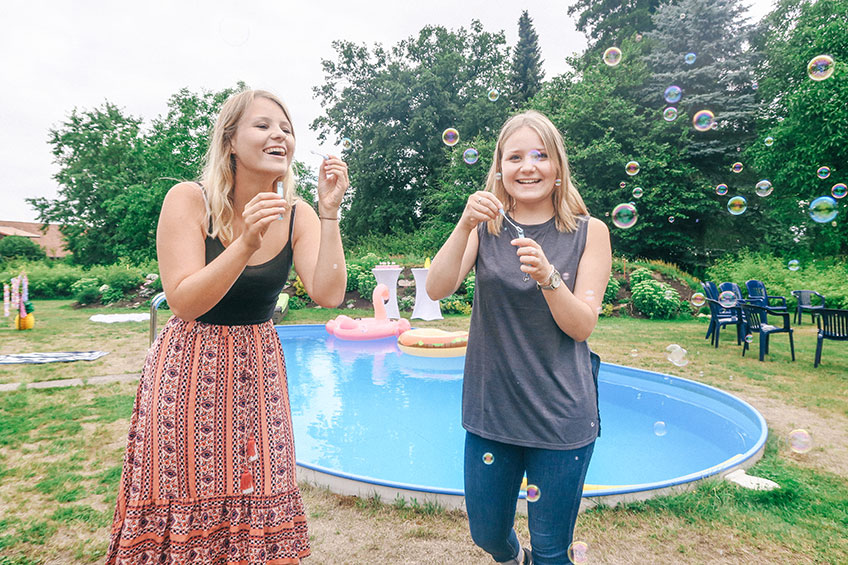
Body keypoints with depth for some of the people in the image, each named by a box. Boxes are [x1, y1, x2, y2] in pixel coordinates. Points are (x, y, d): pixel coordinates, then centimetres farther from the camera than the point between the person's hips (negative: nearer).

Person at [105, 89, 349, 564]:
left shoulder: (297, 216, -5)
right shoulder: (189, 200, -13)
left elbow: (328, 295, -18)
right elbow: (184, 302, -19)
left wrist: (330, 211, -23)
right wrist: (247, 243, -31)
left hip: (259, 371, 3)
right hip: (189, 369, -2)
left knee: (259, 498, 9)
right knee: (184, 501, 7)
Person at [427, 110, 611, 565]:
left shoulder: (589, 232, -2)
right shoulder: (485, 227, 1)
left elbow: (582, 326, -8)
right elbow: (437, 289, -13)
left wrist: (547, 276, -25)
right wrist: (465, 225, -26)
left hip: (562, 414, -1)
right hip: (490, 407, 2)